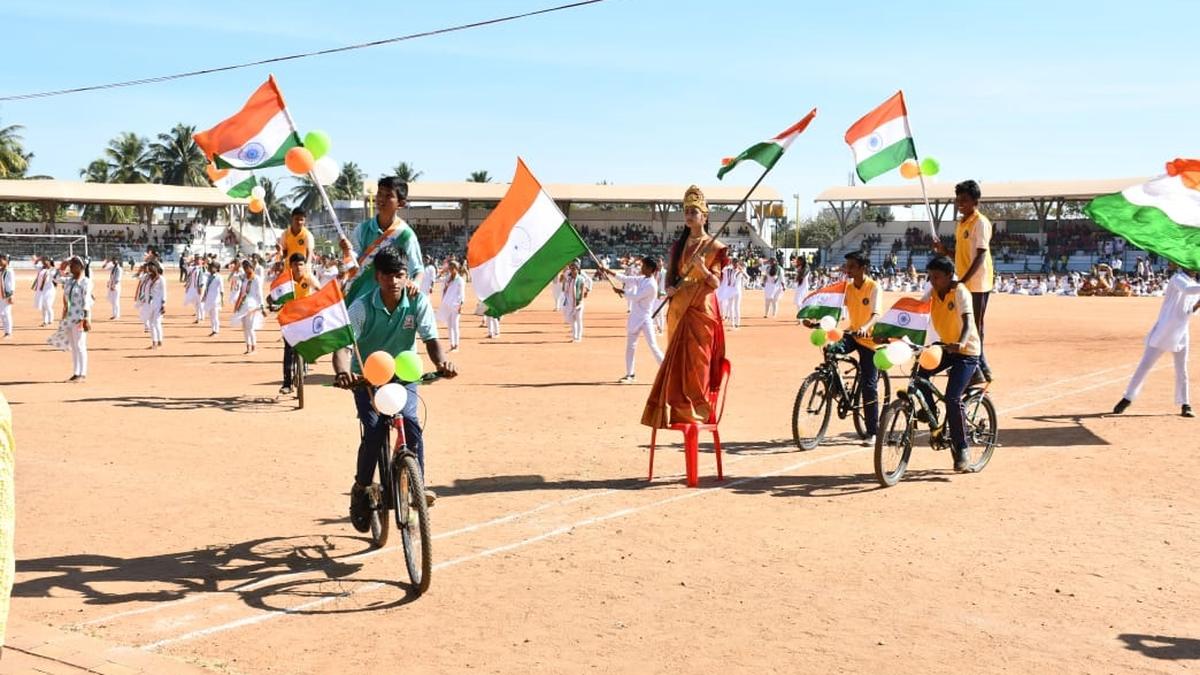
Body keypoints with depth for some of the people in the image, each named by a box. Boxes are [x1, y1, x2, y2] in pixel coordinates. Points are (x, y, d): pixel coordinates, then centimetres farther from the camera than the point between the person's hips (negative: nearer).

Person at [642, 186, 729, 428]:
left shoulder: (713, 246, -2)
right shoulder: (678, 245, 13)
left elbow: (716, 283, -7)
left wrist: (702, 268, -25)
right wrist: (670, 288, -6)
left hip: (701, 311, -5)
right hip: (679, 310, 5)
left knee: (695, 362, -5)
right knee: (676, 361, 5)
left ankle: (695, 411, 2)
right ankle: (676, 411, 12)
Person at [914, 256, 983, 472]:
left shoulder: (960, 292, -20)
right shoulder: (932, 292, -1)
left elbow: (967, 321, -34)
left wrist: (961, 342, -53)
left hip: (967, 351, -6)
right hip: (946, 347, 7)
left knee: (953, 399, -16)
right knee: (920, 374, -16)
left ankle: (961, 449, -2)